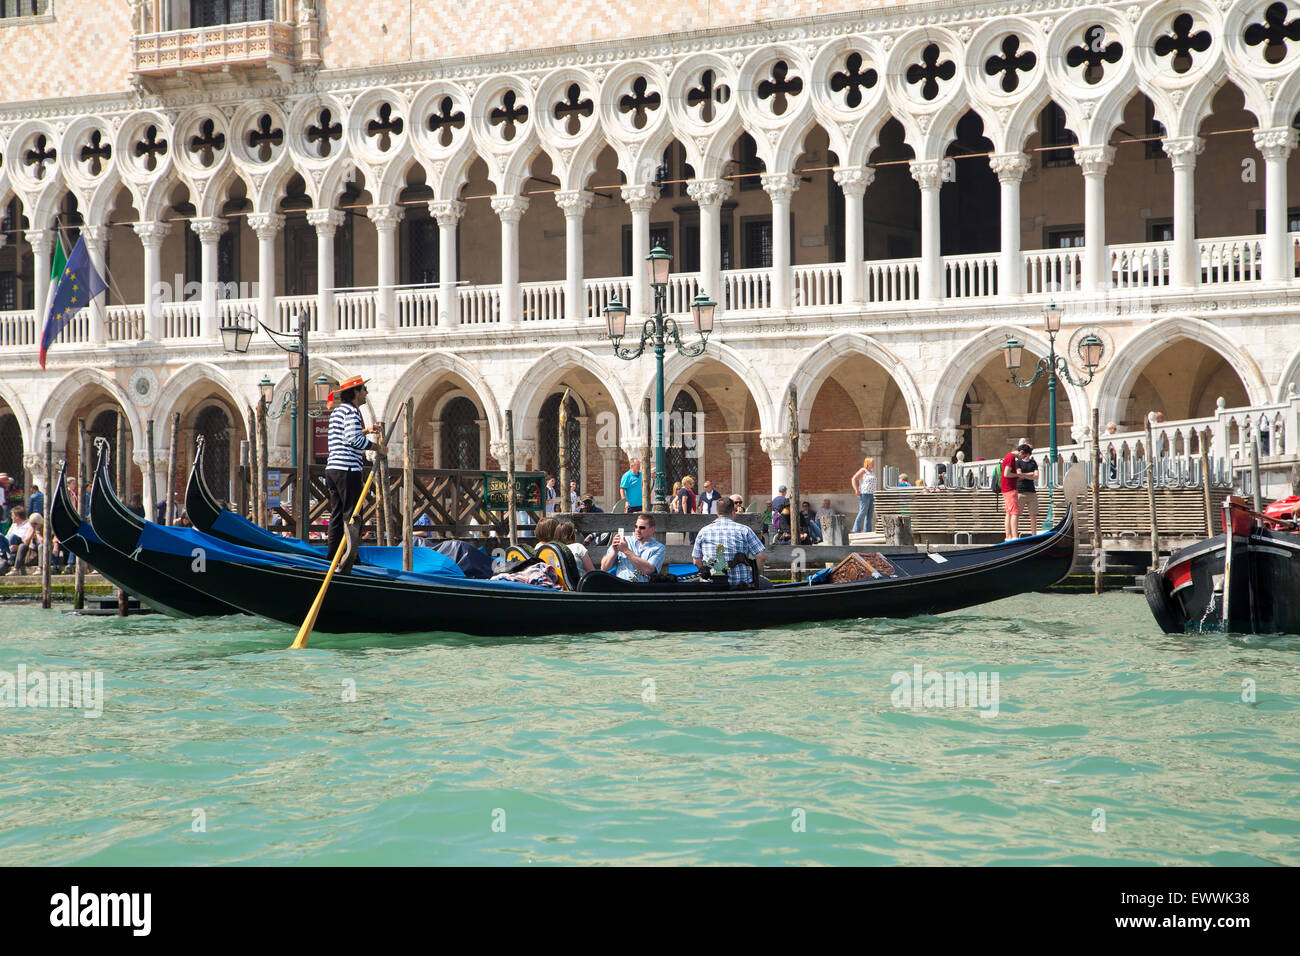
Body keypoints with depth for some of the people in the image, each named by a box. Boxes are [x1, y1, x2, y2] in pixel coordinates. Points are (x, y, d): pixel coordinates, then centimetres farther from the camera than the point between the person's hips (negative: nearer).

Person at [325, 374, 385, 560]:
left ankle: (332, 557, 12)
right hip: (347, 470, -10)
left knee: (336, 515, 11)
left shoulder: (336, 411, 20)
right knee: (351, 515, -8)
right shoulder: (352, 411, -10)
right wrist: (377, 446, -8)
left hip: (332, 468, 10)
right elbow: (354, 440, -19)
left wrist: (366, 431, 24)